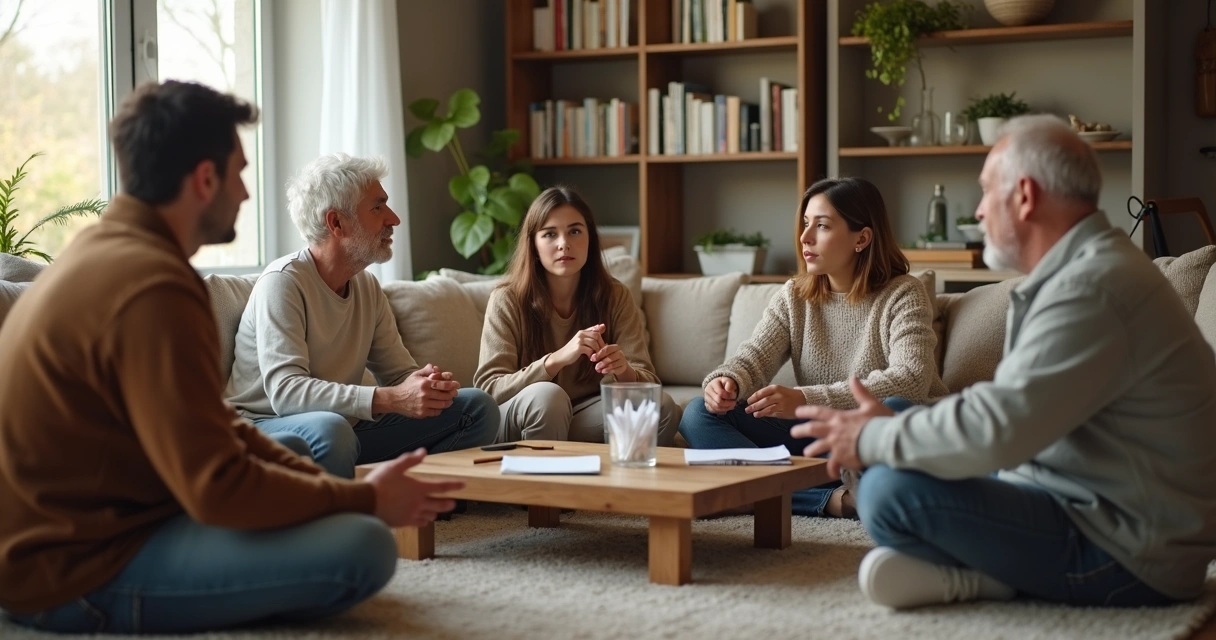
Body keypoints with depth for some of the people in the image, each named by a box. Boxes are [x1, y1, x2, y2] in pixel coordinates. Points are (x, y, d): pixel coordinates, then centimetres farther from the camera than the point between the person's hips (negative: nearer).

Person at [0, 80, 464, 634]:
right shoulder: (152, 288, -23)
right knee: (363, 545, -24)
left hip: (64, 525, 11)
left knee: (296, 450, 26)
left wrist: (329, 485, 4)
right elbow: (216, 488, -26)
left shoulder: (106, 250, 10)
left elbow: (208, 425, 15)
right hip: (74, 572, -11)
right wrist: (364, 499, -12)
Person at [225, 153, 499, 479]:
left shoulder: (367, 286, 9)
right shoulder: (283, 281, -15)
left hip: (347, 427, 8)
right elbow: (285, 391, -28)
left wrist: (429, 384, -16)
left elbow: (400, 372, 10)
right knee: (328, 428, -41)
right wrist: (391, 399, -37)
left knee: (477, 408, -1)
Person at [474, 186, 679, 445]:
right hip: (515, 428, -2)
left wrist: (623, 372, -32)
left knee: (662, 406, -23)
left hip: (585, 422, 2)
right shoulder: (507, 300, -10)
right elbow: (487, 389, -17)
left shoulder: (616, 297, -3)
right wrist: (557, 359, -32)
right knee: (546, 395, -35)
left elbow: (647, 382, -6)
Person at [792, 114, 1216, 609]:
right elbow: (1015, 411, 16)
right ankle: (991, 568, 0)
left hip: (1127, 557, -11)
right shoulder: (1092, 268, 14)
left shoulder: (1091, 288, -22)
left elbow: (997, 428, -29)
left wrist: (873, 439, -12)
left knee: (890, 490, -24)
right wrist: (887, 431, 5)